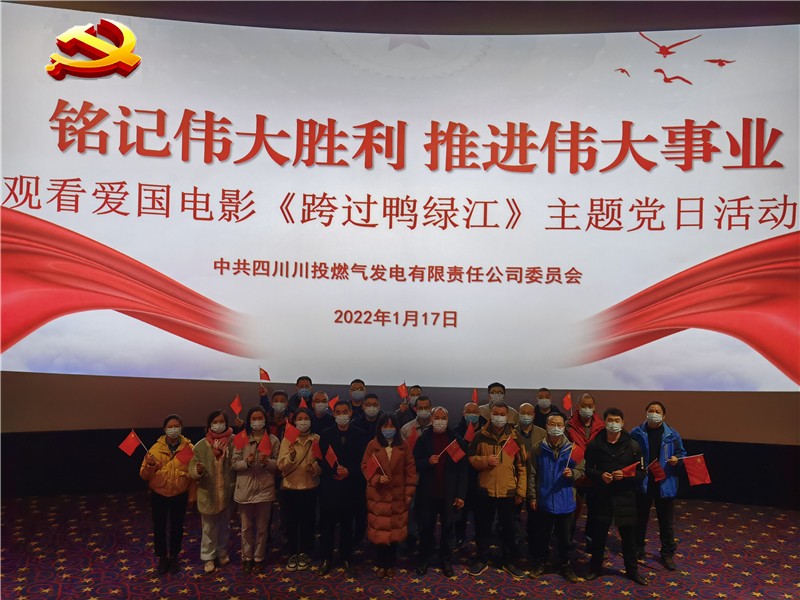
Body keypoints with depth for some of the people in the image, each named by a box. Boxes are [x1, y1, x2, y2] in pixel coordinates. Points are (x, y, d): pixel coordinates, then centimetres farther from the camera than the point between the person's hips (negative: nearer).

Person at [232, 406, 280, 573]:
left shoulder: (273, 440, -2)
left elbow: (278, 464, -1)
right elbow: (235, 464, -3)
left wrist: (267, 462, -21)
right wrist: (247, 462, -22)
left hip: (265, 489, 0)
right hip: (245, 489, 0)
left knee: (262, 527, 10)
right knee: (246, 527, 12)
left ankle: (259, 558, 26)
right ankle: (247, 558, 28)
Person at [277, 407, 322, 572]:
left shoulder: (317, 439, -4)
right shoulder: (287, 440, -4)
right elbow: (281, 466, -10)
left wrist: (314, 468, -22)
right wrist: (291, 456, -29)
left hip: (310, 487, 0)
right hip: (290, 487, 0)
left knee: (307, 522, 10)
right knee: (291, 522, 8)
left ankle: (304, 554, 28)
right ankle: (292, 554, 24)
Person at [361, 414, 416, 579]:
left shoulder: (403, 446, 1)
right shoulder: (372, 445, -2)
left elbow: (410, 470, 3)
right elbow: (364, 466, -1)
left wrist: (409, 492, -1)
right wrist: (376, 478, -18)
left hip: (398, 496, 1)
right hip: (377, 495, -1)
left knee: (395, 531, 7)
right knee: (379, 531, 4)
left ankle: (391, 564, 22)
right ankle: (381, 564, 21)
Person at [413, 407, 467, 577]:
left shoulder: (456, 440, -2)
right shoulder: (423, 439, 0)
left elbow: (463, 469, -3)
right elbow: (415, 463, 2)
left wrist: (461, 495, -7)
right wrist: (427, 462, -19)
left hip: (449, 494, 0)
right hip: (427, 493, 1)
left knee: (448, 528, 10)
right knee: (426, 527, 11)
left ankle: (446, 560, 27)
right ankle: (424, 559, 28)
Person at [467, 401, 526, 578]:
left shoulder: (514, 438, -2)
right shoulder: (480, 436, -1)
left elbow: (522, 467, 1)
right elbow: (471, 458, 4)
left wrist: (521, 491, -2)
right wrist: (485, 460, -15)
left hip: (508, 491, 0)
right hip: (485, 490, 0)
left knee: (508, 528, 12)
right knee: (483, 527, 11)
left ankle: (509, 562, 28)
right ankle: (482, 560, 27)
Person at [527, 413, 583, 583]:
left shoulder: (572, 448, -2)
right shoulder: (537, 448, -3)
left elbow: (581, 470, 3)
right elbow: (532, 474, -1)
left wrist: (572, 473, -18)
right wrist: (532, 496, -3)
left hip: (565, 500, 0)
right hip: (544, 500, 0)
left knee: (565, 537, 12)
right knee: (542, 535, 12)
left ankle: (566, 566, 27)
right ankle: (540, 564, 27)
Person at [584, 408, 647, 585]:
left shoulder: (633, 445, -4)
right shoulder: (595, 444, -3)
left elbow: (641, 473, -1)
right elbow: (588, 469, 5)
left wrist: (625, 476, -18)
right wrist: (600, 475, -14)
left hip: (625, 497, 0)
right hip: (601, 496, 0)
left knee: (628, 536, 11)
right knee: (599, 534, 11)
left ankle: (632, 570, 31)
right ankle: (595, 568, 29)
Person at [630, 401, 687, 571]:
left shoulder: (672, 435, -1)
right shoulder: (636, 433, -4)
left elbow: (682, 454, 7)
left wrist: (676, 460, -14)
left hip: (665, 483, 0)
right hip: (642, 482, 0)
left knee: (666, 521, 11)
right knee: (640, 519, 14)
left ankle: (668, 554, 26)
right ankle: (637, 549, 30)